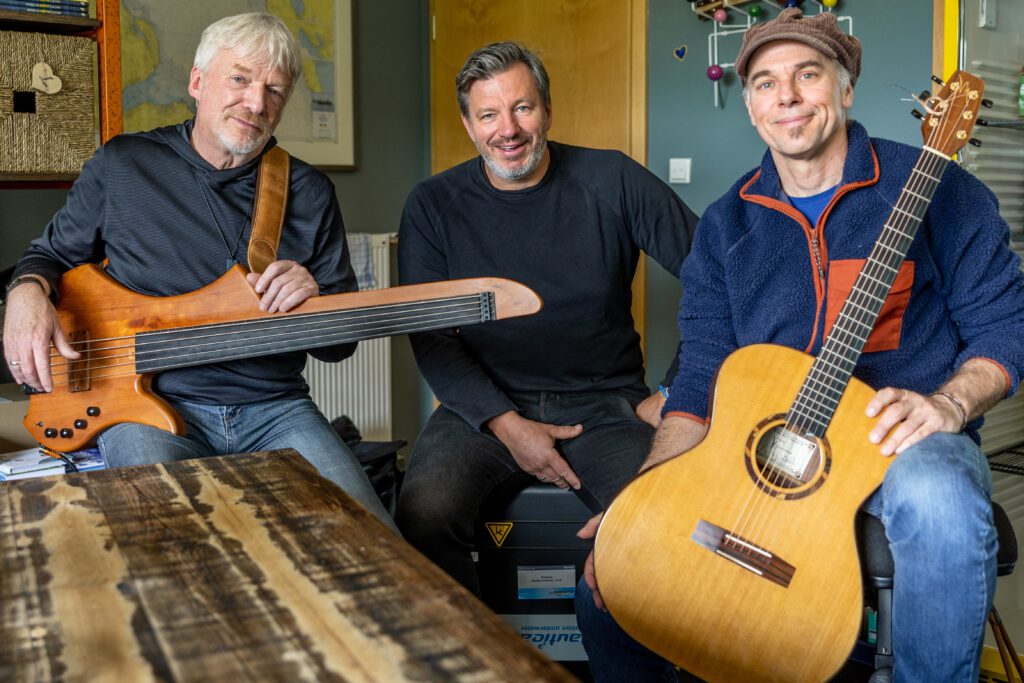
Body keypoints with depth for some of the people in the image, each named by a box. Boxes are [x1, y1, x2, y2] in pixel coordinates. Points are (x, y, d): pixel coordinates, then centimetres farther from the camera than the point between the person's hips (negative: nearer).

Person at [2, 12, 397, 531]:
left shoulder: (309, 193, 8)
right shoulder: (121, 165, 6)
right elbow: (51, 254, 19)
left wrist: (313, 301, -12)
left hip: (274, 409, 2)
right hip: (151, 399, -1)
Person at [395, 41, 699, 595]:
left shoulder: (612, 181, 0)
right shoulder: (433, 205, 3)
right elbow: (430, 337, 0)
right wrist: (506, 424, -12)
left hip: (603, 403, 0)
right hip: (486, 406, 1)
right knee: (423, 513, -28)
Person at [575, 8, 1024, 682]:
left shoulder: (936, 187, -1)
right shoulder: (726, 225, 9)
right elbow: (703, 378, 5)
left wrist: (949, 404, -19)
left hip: (902, 442, -2)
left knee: (938, 499, -39)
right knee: (609, 579, -13)